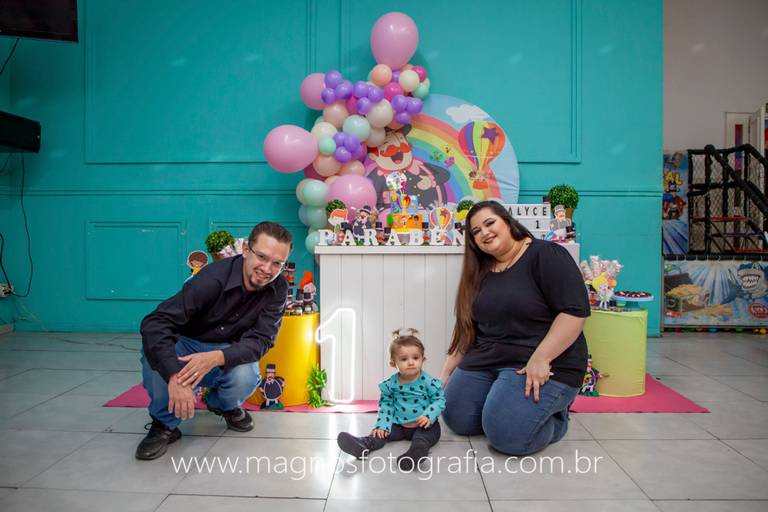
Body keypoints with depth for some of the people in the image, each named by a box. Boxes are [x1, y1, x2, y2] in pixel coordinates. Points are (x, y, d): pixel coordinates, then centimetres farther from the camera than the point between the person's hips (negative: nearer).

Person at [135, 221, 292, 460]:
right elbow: (155, 323, -34)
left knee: (245, 378, -31)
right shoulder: (214, 277, -28)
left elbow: (261, 340, -21)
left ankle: (225, 405, 8)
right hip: (186, 345, -2)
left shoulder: (277, 288, -16)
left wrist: (217, 357, -41)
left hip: (228, 353, 2)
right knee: (154, 345, -34)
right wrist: (175, 376, -49)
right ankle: (164, 424, -10)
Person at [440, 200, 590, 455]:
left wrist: (541, 359, -25)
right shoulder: (480, 271, 11)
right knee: (456, 420, -1)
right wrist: (446, 372, 11)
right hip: (485, 361, 7)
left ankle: (554, 415, 8)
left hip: (544, 365, -7)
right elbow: (468, 329, 14)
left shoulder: (547, 255, -10)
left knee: (506, 434, -22)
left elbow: (575, 311, -18)